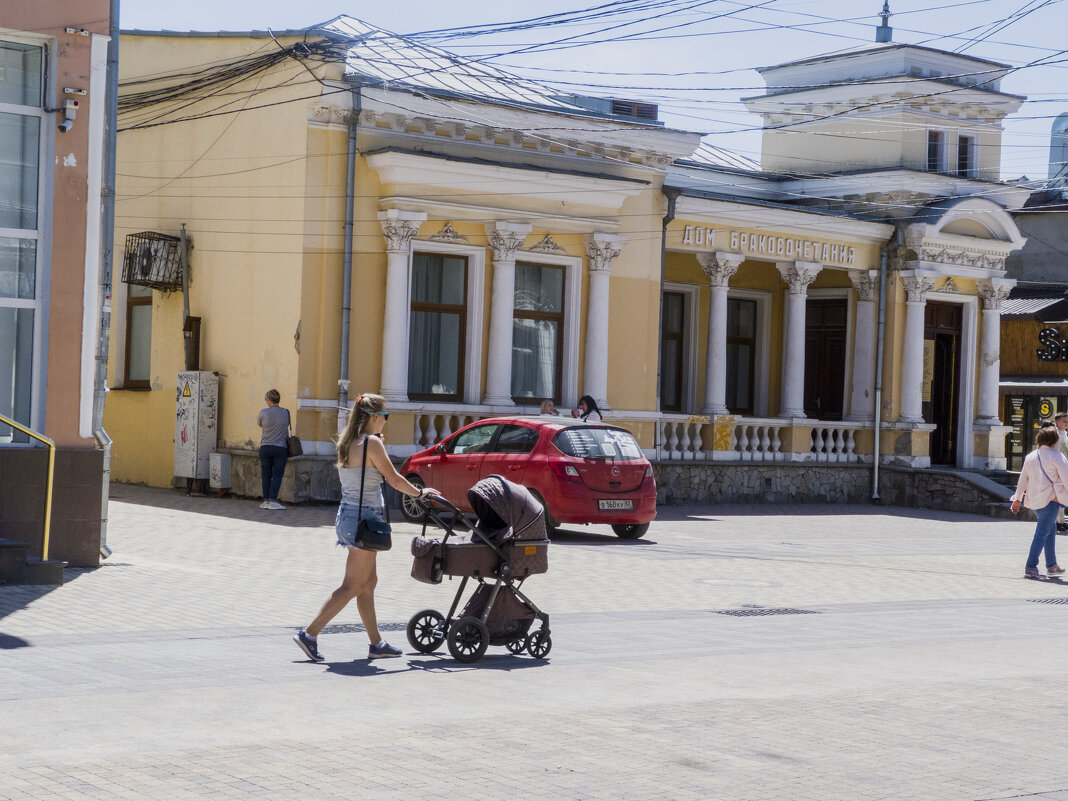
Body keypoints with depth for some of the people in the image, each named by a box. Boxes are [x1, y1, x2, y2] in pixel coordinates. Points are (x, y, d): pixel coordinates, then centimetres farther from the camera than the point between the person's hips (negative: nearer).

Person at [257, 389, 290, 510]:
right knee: (277, 475, 2)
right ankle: (273, 501, -5)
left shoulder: (264, 412, -4)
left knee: (266, 476, 8)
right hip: (280, 448, 0)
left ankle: (266, 500, 7)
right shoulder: (286, 413, -2)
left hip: (265, 447, 0)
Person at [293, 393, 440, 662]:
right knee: (352, 586, -4)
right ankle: (309, 634, -6)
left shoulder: (347, 443, 10)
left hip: (347, 514, 9)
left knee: (368, 582, 14)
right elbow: (394, 479, -10)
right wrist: (420, 492, 5)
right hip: (364, 518, -9)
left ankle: (376, 644, 20)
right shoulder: (371, 442, -14)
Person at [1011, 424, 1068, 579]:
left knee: (1051, 530, 21)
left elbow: (1023, 479, 15)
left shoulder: (1030, 456, 11)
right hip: (1050, 499, -7)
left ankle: (1051, 565, 26)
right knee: (1042, 533, -8)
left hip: (1034, 500, 7)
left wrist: (1018, 499, 21)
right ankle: (1030, 567, -13)